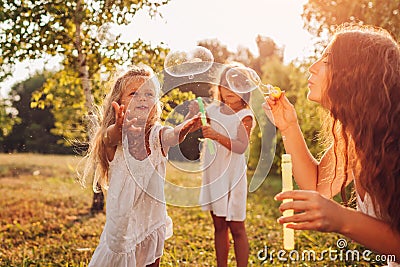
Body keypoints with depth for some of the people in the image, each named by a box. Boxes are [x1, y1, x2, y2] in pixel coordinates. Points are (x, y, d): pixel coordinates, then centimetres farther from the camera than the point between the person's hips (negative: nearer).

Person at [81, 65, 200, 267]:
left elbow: (175, 134, -31)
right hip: (121, 226, -2)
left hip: (152, 225, 2)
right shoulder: (112, 138, -13)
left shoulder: (157, 135, -9)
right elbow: (110, 138, -37)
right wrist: (120, 129, -61)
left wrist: (191, 124, -54)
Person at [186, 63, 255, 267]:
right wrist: (193, 114, -14)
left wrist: (217, 135, -37)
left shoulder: (245, 116, -9)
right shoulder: (213, 109, 4)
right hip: (212, 176, 5)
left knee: (236, 227, 3)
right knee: (219, 227, 15)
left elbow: (242, 146, -24)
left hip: (232, 177, -5)